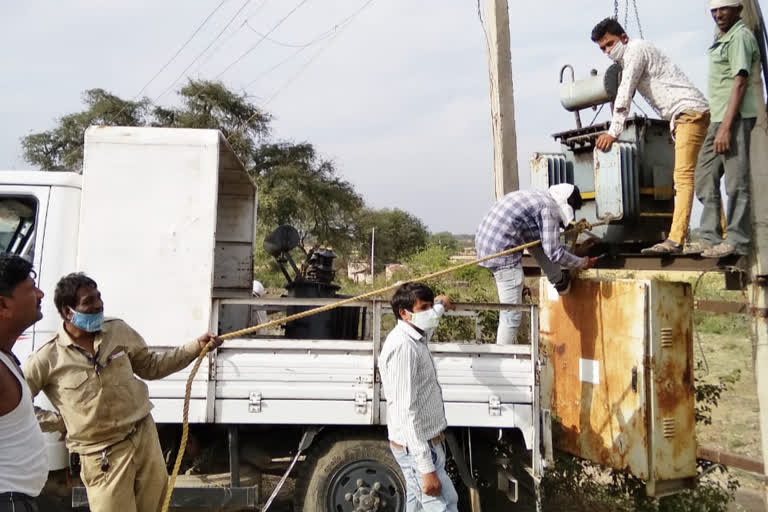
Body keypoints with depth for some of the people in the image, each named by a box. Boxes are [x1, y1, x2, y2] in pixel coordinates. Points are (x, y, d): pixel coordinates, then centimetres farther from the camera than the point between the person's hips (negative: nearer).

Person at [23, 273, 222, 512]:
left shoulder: (118, 330, -1)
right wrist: (59, 421, -6)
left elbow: (150, 367, 10)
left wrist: (196, 346, 1)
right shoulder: (47, 359, -12)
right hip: (102, 457, -4)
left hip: (146, 437, 4)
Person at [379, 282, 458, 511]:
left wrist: (440, 305, 53)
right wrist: (426, 468, -28)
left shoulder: (415, 338, 7)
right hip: (416, 447, -10)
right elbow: (405, 412, -27)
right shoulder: (403, 347, -23)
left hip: (425, 441, 10)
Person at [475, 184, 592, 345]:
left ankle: (559, 281, 39)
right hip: (502, 253, -9)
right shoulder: (549, 206, -8)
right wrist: (581, 262, 5)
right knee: (511, 314, -3)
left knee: (537, 239, 26)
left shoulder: (536, 197, 20)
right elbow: (554, 252, -10)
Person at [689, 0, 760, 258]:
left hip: (734, 117, -10)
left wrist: (726, 126, -22)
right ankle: (710, 236, 15)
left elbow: (740, 82, -16)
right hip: (720, 118, 10)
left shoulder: (740, 36, -8)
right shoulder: (724, 37, 21)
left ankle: (737, 241, -1)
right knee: (705, 176, 10)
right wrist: (719, 124, 19)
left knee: (735, 180, -7)